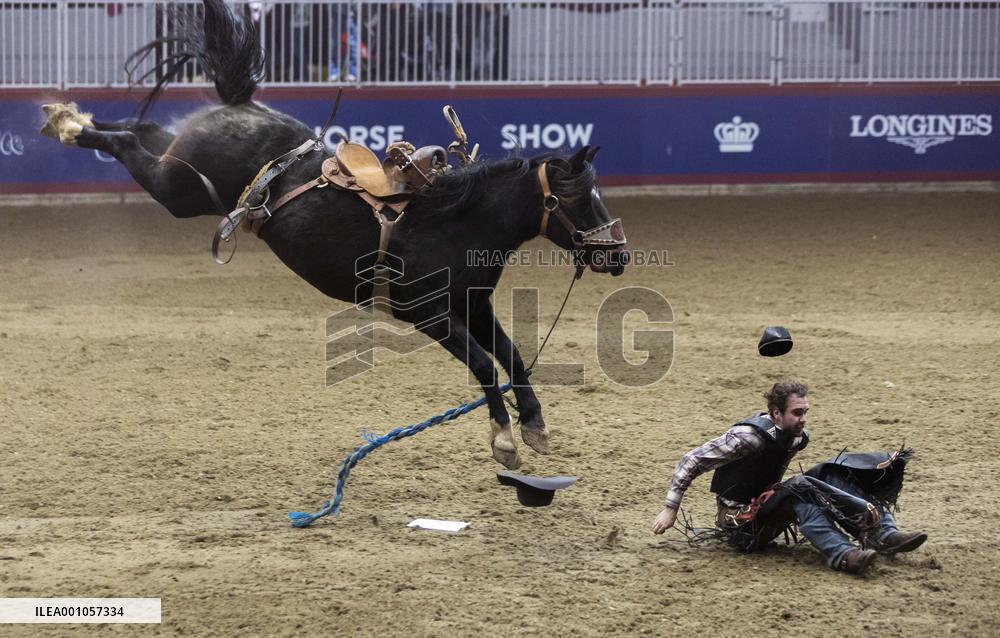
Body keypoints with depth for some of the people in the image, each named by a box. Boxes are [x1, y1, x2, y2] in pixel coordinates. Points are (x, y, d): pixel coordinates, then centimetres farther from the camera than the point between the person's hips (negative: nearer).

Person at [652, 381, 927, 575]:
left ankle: (886, 534, -26)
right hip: (740, 526, -7)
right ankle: (842, 554, -45)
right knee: (799, 489, -33)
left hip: (767, 515, 7)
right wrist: (670, 509, -15)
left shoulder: (797, 437, 2)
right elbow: (692, 461, -16)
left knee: (834, 471, -8)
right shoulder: (750, 436, -20)